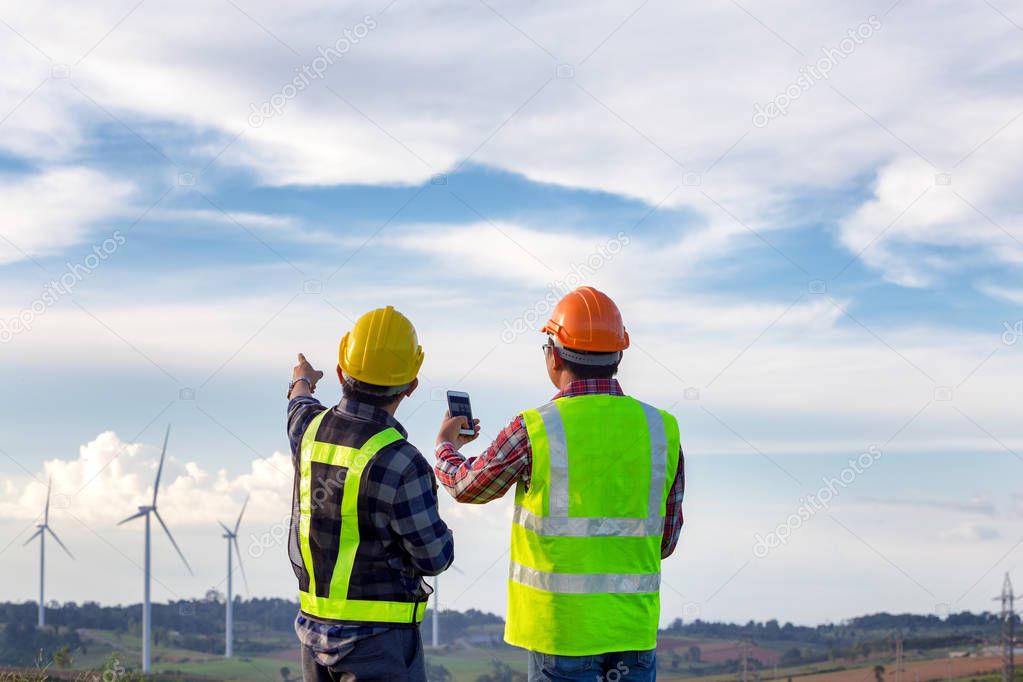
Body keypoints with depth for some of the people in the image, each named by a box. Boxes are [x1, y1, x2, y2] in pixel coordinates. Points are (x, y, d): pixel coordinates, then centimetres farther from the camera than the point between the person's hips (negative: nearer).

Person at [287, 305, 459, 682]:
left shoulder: (311, 429, -2)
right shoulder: (401, 463, -23)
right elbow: (434, 558, -13)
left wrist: (302, 382, 50)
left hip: (316, 626, 7)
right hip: (380, 639, -7)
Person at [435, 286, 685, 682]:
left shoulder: (535, 430, -9)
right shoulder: (661, 430, 0)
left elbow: (467, 485, 9)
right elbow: (665, 540, 9)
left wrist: (446, 446, 31)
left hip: (562, 622, -3)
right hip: (634, 624, 3)